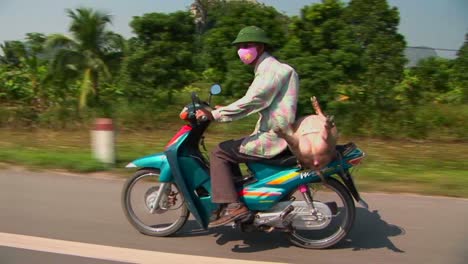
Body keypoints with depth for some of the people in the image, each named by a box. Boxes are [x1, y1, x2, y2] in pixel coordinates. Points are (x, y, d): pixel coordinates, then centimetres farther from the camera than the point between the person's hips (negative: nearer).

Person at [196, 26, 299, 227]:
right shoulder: (266, 69, 19)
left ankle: (233, 205, -11)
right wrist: (225, 110, 18)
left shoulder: (271, 69, -13)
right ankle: (240, 194, 21)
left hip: (273, 137, -10)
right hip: (272, 134, 10)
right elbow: (254, 104, 23)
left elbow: (251, 102, -25)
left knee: (219, 153, -9)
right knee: (229, 149, 19)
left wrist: (214, 115, -25)